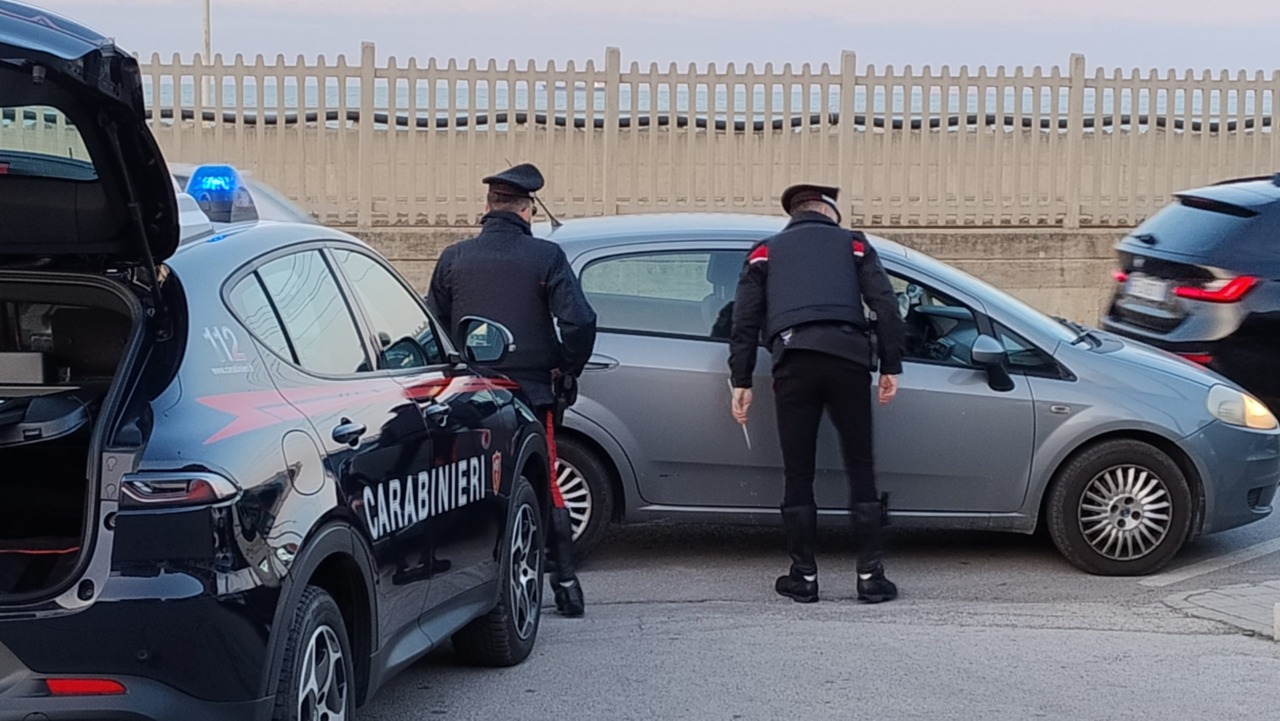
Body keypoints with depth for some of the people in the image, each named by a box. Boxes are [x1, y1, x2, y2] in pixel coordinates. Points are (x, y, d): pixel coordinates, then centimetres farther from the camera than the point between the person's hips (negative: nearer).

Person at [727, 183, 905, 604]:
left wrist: (741, 382, 12)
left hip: (794, 362, 0)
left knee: (798, 475, 6)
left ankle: (804, 577, 8)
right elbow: (886, 306, 9)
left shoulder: (766, 251, 22)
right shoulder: (853, 245, 20)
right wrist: (891, 367, 9)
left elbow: (744, 321, 13)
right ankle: (870, 576, 4)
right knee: (860, 470, 5)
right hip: (848, 358, 0)